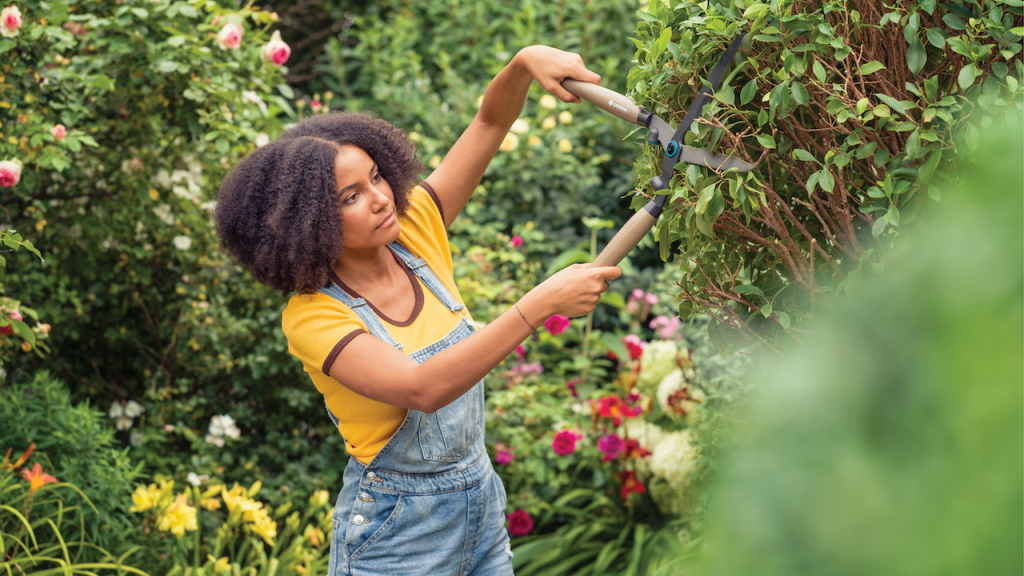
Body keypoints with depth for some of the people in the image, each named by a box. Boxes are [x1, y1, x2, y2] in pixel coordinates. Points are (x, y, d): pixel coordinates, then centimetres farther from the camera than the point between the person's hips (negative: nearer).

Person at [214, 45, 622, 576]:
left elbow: (491, 121, -4)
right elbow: (422, 389, -34)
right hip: (395, 533, -5)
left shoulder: (415, 232, -5)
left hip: (481, 503, 5)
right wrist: (540, 303, -37)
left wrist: (525, 63, -26)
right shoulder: (311, 318, -21)